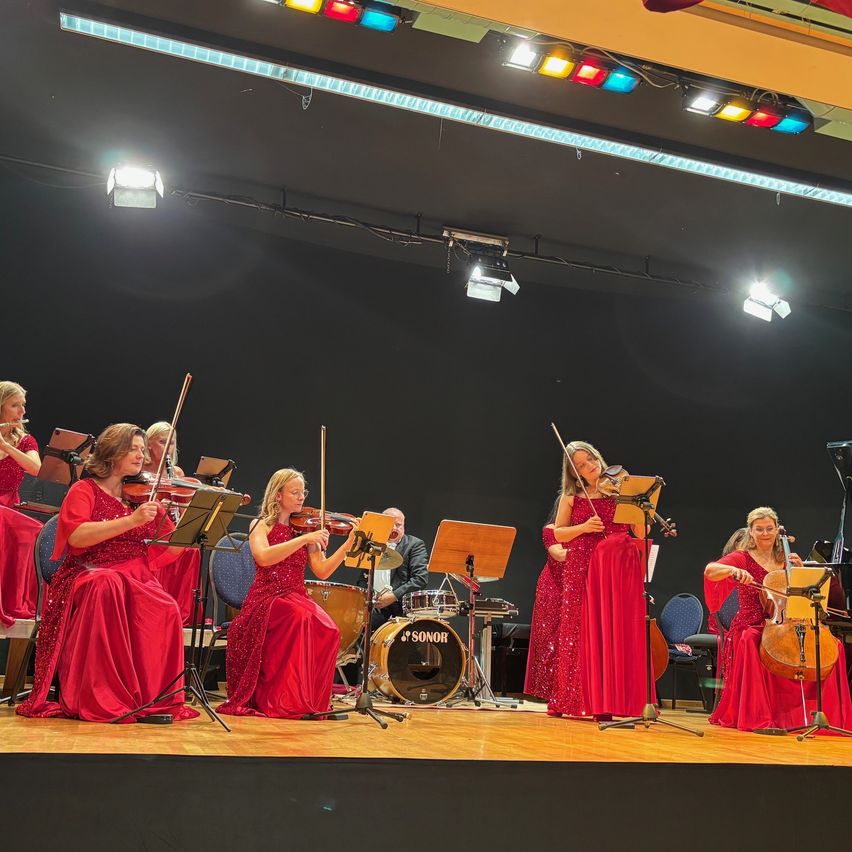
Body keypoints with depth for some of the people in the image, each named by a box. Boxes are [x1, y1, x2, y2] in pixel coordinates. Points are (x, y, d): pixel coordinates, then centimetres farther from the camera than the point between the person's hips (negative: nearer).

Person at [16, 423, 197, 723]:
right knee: (108, 587, -39)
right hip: (88, 576, -3)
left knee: (166, 610, -29)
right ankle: (101, 699, -31)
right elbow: (76, 536, -17)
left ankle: (155, 698, -17)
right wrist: (131, 520, -24)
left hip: (137, 580, 4)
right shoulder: (84, 490, 3)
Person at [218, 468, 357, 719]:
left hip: (297, 598, 4)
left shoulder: (304, 528, 14)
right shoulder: (262, 525, 4)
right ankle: (286, 700, -24)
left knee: (327, 629, -28)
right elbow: (264, 558, -19)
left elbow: (322, 571, 5)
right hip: (267, 599, -4)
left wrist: (349, 544, -6)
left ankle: (312, 700, -13)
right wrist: (304, 539, -22)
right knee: (304, 618, -35)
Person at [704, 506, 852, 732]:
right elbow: (709, 571, -16)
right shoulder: (743, 558, 2)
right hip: (752, 626, -4)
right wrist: (733, 570, -34)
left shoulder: (784, 560, 16)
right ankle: (756, 716, -31)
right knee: (750, 641, -39)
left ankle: (814, 712, -11)